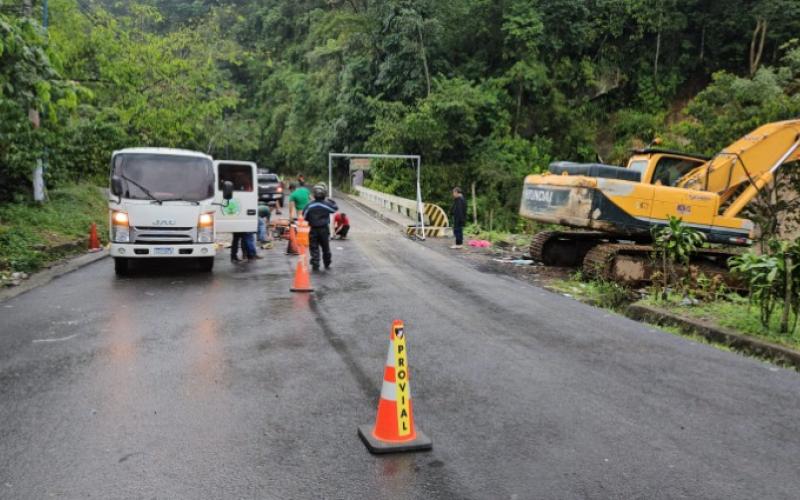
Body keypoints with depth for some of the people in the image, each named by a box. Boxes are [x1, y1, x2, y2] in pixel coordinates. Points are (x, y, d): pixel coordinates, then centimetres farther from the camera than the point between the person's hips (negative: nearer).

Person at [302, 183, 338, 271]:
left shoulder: (309, 206, -8)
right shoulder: (327, 204, -10)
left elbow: (304, 216, -2)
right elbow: (335, 208, 6)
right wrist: (332, 202, 24)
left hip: (313, 230, 0)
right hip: (324, 229, 1)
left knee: (314, 248, 5)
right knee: (326, 247, 15)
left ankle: (315, 265, -1)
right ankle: (327, 264, 27)